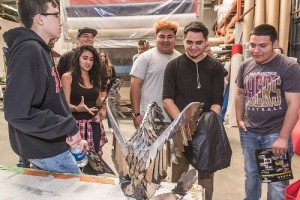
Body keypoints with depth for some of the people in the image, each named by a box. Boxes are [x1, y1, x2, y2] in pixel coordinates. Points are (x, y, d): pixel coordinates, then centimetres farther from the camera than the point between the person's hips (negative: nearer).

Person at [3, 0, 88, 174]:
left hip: (52, 143, 9)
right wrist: (69, 127, -25)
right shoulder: (29, 50, -23)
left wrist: (73, 135, 12)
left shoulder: (41, 50, 9)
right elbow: (17, 112, -32)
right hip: (45, 149, -9)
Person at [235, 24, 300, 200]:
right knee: (251, 175, 20)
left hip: (276, 133, -4)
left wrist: (283, 138, -16)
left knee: (277, 183, 7)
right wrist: (239, 119, 6)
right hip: (248, 133, 4)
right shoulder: (245, 66, 3)